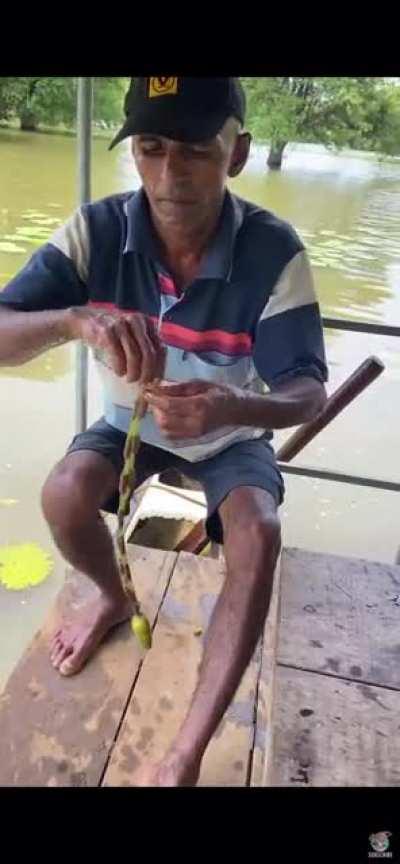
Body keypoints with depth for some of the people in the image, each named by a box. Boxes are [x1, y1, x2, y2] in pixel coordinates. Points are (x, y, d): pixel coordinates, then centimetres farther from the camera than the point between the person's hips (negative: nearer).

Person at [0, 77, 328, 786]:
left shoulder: (274, 251, -24)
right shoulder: (97, 231, -20)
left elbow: (308, 392, -26)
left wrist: (231, 406, -48)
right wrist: (74, 317, -48)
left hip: (232, 436, -1)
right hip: (132, 421, 2)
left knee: (258, 534, -28)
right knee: (63, 493, -25)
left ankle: (185, 756, -13)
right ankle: (113, 597, 12)